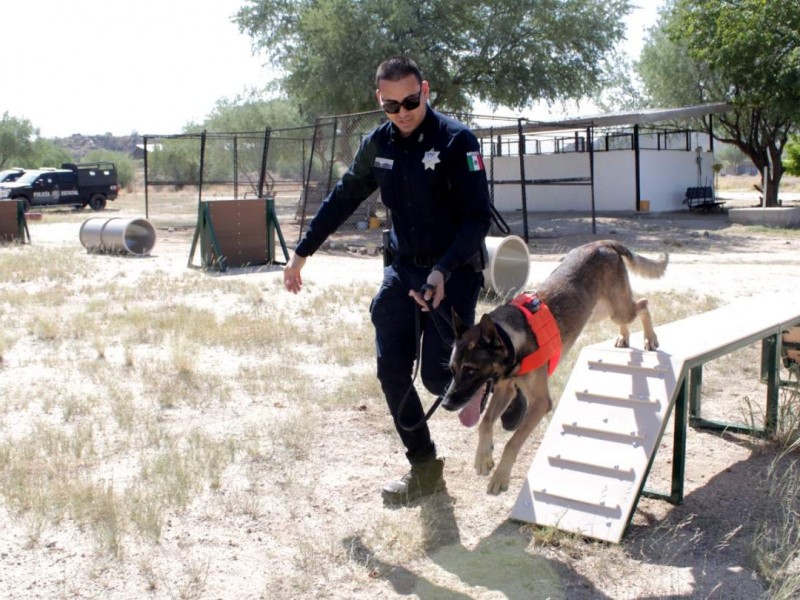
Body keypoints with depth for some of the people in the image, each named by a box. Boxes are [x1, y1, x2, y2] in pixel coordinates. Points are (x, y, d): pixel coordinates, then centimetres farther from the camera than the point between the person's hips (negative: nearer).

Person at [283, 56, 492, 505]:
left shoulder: (457, 140, -14)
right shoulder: (378, 145, 4)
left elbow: (479, 217, -17)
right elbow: (342, 200, 15)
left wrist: (443, 272, -28)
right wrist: (302, 253, 17)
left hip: (453, 273, -5)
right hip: (402, 268, 6)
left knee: (436, 373, -11)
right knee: (392, 371, 1)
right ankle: (425, 470, 15)